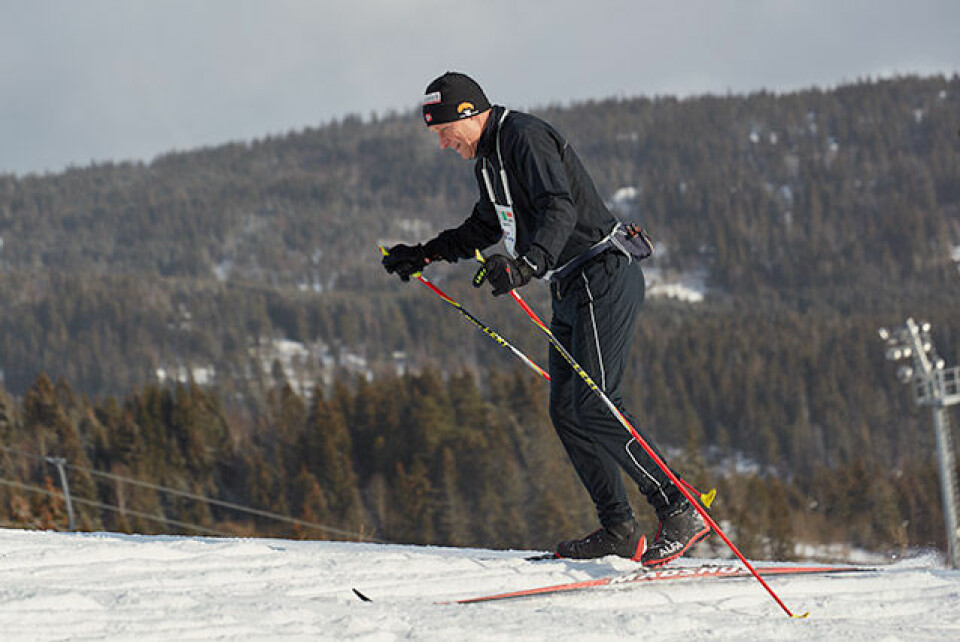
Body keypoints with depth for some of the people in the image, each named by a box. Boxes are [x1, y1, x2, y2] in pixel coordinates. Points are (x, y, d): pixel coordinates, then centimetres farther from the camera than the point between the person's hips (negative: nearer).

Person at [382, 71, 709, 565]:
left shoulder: (525, 137, -15)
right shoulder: (488, 157, 16)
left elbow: (560, 209, -29)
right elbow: (484, 228, 32)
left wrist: (526, 265, -43)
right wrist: (424, 255, 25)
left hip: (602, 278, -10)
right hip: (571, 291, 10)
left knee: (595, 407, -17)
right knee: (566, 411, 6)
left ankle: (680, 511, -15)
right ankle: (618, 530, 8)